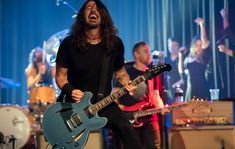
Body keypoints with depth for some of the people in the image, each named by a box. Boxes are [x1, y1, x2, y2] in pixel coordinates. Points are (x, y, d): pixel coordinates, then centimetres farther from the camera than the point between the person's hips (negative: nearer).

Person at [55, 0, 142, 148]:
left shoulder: (115, 43, 0)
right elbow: (60, 76, 0)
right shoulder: (69, 44, -7)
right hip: (76, 104, -1)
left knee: (128, 130, -22)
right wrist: (70, 90, -20)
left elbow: (120, 71, 15)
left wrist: (127, 84, -7)